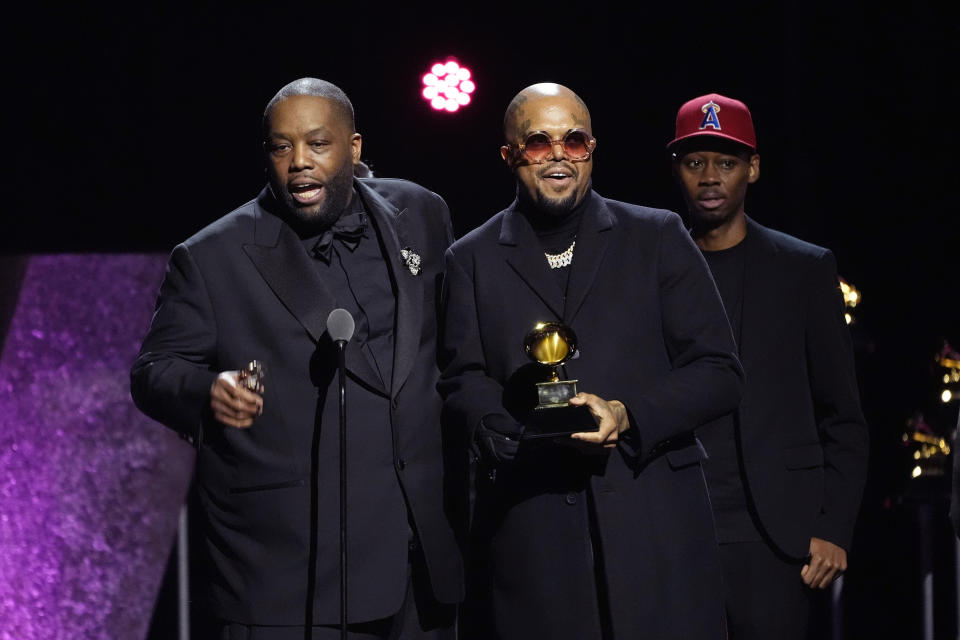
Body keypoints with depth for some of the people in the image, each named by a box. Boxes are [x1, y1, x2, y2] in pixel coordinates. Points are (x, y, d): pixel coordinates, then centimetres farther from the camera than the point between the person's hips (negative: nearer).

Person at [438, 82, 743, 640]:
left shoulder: (659, 238, 10)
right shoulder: (473, 259, 13)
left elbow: (719, 374, 5)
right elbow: (460, 385, 5)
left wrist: (627, 415, -11)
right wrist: (529, 424, -15)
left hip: (655, 521, 0)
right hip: (531, 527, 0)